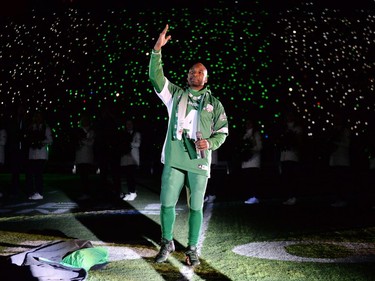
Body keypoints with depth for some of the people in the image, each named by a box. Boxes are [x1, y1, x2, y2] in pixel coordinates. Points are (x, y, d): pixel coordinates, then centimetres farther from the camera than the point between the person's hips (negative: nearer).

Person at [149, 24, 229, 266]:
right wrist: (157, 50, -8)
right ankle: (167, 243, 24)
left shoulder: (214, 103, 11)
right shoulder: (175, 94, 13)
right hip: (174, 159, 1)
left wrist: (210, 143, -9)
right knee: (167, 203, 4)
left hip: (199, 161, 0)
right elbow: (156, 76, 2)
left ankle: (192, 249, 17)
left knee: (196, 208, 4)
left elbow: (222, 132, 12)